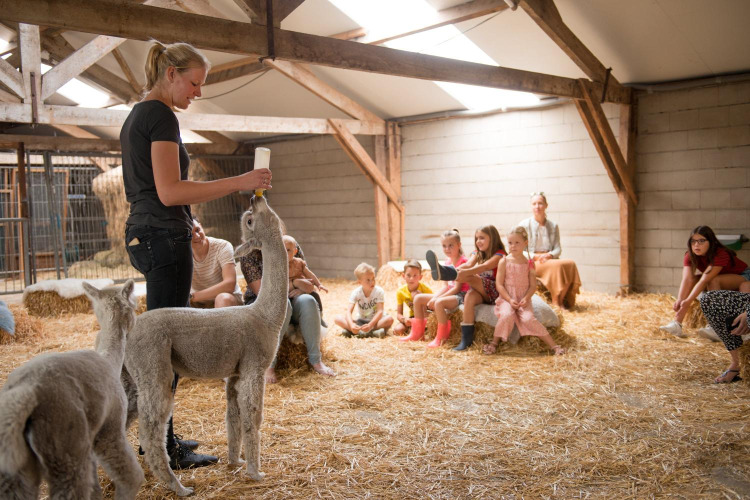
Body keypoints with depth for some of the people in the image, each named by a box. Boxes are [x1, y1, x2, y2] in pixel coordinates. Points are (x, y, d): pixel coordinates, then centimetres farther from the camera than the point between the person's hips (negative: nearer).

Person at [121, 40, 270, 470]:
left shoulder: (136, 116, 18)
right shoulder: (161, 116, -12)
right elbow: (170, 191, -21)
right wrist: (239, 182, -21)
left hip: (143, 234, 10)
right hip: (164, 237, -10)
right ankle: (164, 450, 4)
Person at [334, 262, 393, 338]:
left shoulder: (379, 291, -13)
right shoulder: (356, 293, -8)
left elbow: (380, 311, -21)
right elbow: (349, 311, -16)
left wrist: (370, 325, -37)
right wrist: (351, 324, -37)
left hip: (376, 320, -1)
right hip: (361, 322, 2)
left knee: (389, 319, -34)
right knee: (338, 318, -19)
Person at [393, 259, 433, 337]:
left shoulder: (425, 289, -18)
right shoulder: (400, 292, -10)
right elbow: (399, 314, -7)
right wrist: (404, 319, -30)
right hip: (413, 318, 2)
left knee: (416, 295, -28)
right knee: (398, 329, -28)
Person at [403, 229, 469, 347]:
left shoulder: (462, 262, -14)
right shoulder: (448, 262, 13)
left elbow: (457, 287, -19)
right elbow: (447, 286, 14)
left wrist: (436, 298, -20)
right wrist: (435, 297, -4)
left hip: (461, 295, -10)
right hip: (449, 293, 10)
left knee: (439, 303, -37)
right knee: (418, 298, 3)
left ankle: (441, 337, -26)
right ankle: (417, 332, 9)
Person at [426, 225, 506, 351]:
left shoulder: (499, 255, -5)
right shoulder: (477, 254, 16)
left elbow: (484, 267, -24)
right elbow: (469, 264, -6)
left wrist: (465, 272, -41)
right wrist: (457, 270, -30)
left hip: (494, 292, -5)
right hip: (479, 292, 5)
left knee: (469, 277, -29)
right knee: (469, 297, -31)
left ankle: (443, 272, -53)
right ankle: (466, 338, -34)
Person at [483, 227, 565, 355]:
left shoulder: (529, 263, 3)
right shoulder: (504, 262, -1)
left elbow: (533, 285, 3)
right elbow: (499, 284, -4)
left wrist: (526, 298, -14)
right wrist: (509, 300, -14)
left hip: (523, 299, 1)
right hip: (506, 298, -1)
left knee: (528, 318, -25)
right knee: (507, 315, -32)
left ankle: (553, 345, -18)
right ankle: (494, 343, -12)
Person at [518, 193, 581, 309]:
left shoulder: (553, 226, 17)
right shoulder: (524, 225, 4)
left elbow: (558, 248, 10)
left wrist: (550, 255, -13)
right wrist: (535, 256, -16)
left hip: (550, 259, 4)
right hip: (531, 263, -4)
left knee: (570, 264, -28)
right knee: (557, 265, -33)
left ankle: (568, 300, -20)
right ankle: (557, 302, -26)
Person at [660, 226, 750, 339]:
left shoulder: (721, 255, -33)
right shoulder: (690, 256, -16)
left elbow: (704, 280, -40)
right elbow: (687, 279, -29)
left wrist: (688, 302, -46)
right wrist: (679, 300, -45)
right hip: (718, 280, 6)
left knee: (713, 280, -35)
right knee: (692, 280, -21)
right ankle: (676, 324, -28)